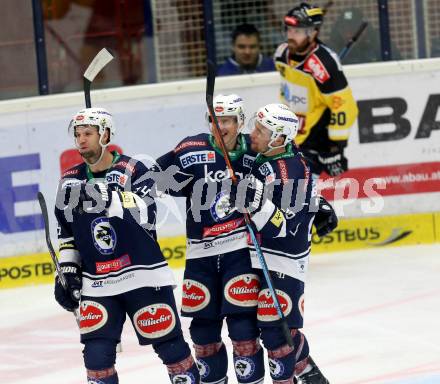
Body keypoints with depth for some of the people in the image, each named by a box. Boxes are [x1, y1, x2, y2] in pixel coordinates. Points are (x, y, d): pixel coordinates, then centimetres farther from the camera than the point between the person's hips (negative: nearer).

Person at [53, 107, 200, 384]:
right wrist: (67, 271, 10)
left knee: (169, 344, 2)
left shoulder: (133, 170, -6)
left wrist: (107, 197, -34)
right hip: (96, 284, 4)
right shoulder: (71, 181, 8)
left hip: (143, 275, -4)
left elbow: (145, 214, -22)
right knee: (97, 354, -4)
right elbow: (67, 234, 18)